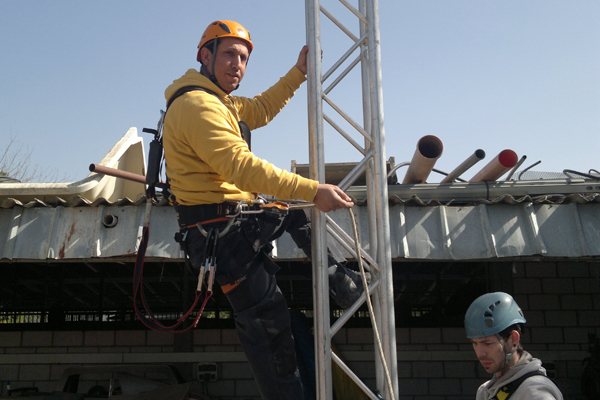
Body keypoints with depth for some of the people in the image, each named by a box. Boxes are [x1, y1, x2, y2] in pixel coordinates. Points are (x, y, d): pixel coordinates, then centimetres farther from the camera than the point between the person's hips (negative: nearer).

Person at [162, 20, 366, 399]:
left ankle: (350, 289, 22)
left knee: (301, 212, 21)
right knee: (266, 322, -3)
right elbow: (242, 166, -30)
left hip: (237, 219, 11)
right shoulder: (197, 105, -19)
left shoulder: (216, 100, 15)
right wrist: (313, 190, -32)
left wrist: (297, 73, 22)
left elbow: (259, 111, 30)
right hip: (221, 233, -10)